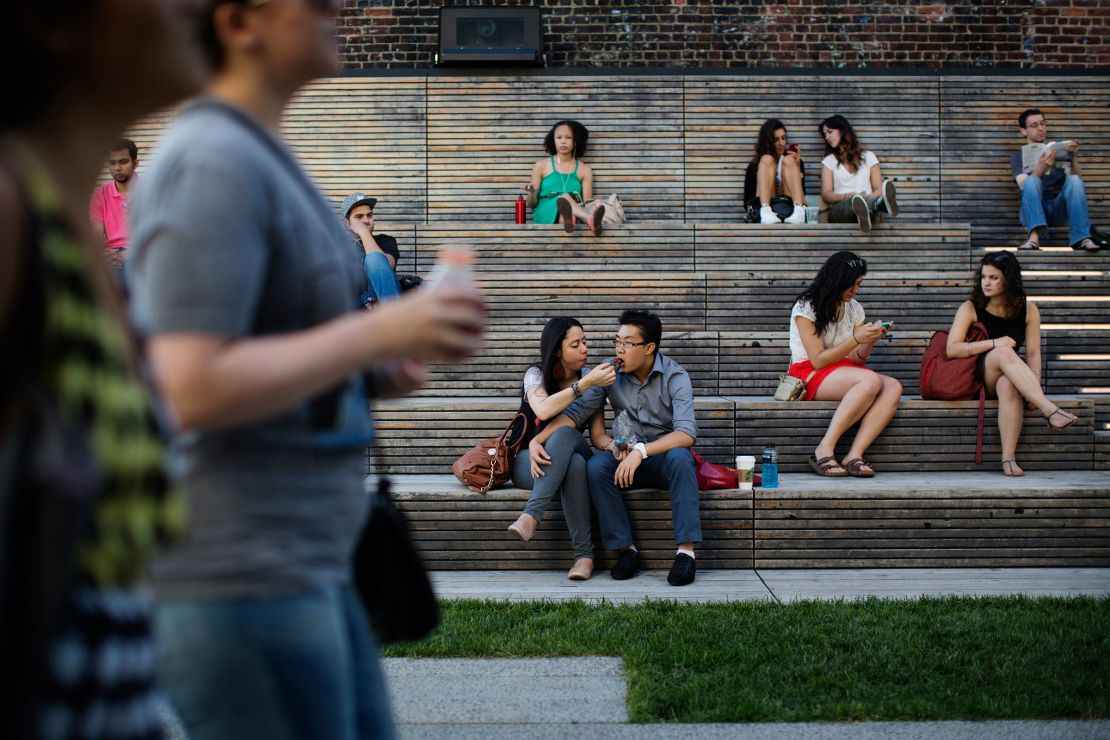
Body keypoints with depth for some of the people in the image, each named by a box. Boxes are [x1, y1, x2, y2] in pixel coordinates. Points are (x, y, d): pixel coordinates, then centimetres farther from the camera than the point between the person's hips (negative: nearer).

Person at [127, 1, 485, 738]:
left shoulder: (261, 154, 15)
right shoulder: (214, 161, -17)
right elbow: (193, 389, -24)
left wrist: (371, 370, 7)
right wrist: (378, 331, -19)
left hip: (306, 566, 10)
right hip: (240, 577, -10)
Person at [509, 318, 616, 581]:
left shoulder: (591, 380, 5)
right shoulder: (536, 374, -5)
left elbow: (597, 435, 0)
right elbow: (544, 410, -28)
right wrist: (586, 382, -31)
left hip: (573, 454, 2)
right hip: (531, 462, -2)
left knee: (564, 433, -36)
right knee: (575, 463, -38)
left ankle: (532, 515, -44)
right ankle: (584, 553, -40)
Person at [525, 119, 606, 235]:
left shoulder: (584, 169, 15)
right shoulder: (541, 166, 13)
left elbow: (587, 202, 9)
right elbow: (531, 203, 13)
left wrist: (591, 206, -16)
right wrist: (532, 193, -11)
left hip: (574, 214, 1)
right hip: (544, 215, -1)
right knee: (565, 197, -37)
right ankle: (591, 219, -70)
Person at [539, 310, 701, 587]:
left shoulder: (675, 377, -14)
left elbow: (686, 434, -26)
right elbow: (576, 412, -7)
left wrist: (641, 450, -38)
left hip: (665, 455, -3)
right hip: (627, 459, 3)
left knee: (680, 457, -37)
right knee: (596, 466, -28)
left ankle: (686, 551, -34)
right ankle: (626, 549, -19)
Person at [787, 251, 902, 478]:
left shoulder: (854, 309, 13)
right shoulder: (807, 307, -7)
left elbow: (856, 359, 8)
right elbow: (818, 360, -13)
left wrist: (871, 340, -10)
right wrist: (856, 338, -19)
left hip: (843, 373, 7)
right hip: (809, 374, -7)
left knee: (893, 387, -23)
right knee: (870, 380, -33)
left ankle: (854, 456, -33)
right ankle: (824, 451, -33)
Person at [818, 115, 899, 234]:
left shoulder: (868, 156, 19)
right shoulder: (828, 161, 18)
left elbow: (878, 188, 11)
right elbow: (826, 195, 7)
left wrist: (869, 197, -13)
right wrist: (846, 196, -15)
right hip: (839, 209, -2)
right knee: (850, 203, -39)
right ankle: (882, 204, -72)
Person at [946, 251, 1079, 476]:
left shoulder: (1028, 310, 4)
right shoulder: (970, 308, -1)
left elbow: (1033, 354, -1)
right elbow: (951, 349, -11)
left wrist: (1034, 389, -17)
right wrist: (994, 343, -20)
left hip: (1009, 378, 1)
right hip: (976, 380, -1)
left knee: (1008, 385, -38)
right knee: (1004, 352, -34)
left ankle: (1008, 458, -43)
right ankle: (1051, 411, -45)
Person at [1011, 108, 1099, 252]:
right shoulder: (1019, 156, 13)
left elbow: (1076, 179, 5)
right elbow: (1024, 185, -8)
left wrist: (1074, 156, -12)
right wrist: (1041, 168, -27)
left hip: (1059, 209, 2)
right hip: (1033, 211, -2)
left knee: (1074, 180, -25)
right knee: (1032, 180, -29)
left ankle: (1081, 238, -38)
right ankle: (1033, 236, -49)